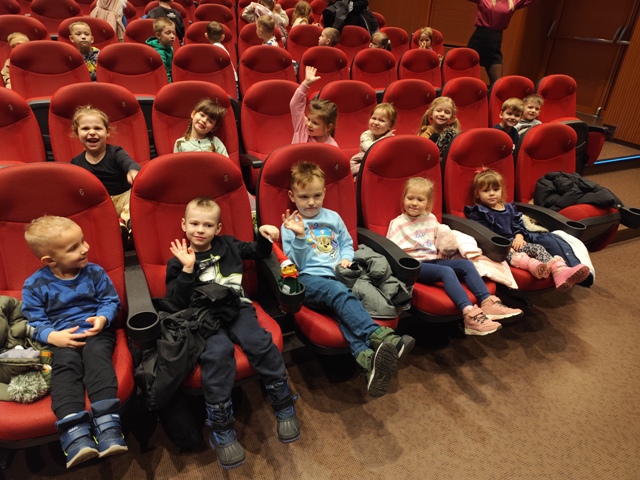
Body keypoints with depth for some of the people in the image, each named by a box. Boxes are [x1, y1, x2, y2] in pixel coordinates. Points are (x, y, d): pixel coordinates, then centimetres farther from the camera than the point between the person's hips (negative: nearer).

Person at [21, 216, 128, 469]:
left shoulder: (94, 272, 2)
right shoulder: (35, 285, 0)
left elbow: (111, 301, 7)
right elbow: (34, 321, 2)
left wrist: (102, 318, -15)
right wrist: (53, 336, -18)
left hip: (96, 331, 0)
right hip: (63, 338, 0)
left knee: (96, 356, -30)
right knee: (65, 365, -29)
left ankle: (108, 427, -39)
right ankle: (76, 435, -41)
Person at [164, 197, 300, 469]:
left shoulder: (228, 245, 14)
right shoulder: (177, 263, 7)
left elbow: (258, 252, 26)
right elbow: (176, 303, -2)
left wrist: (264, 235, 5)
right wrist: (188, 269, -13)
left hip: (236, 307, 2)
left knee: (260, 342, -27)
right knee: (217, 351, -33)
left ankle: (284, 405, -6)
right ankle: (220, 429, -20)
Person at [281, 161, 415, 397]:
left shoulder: (333, 217, 18)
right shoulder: (291, 225, 6)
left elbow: (347, 243, 27)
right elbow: (296, 264, 1)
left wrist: (346, 258, 4)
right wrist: (299, 237, -15)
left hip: (337, 277, 3)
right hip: (307, 280, -3)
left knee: (341, 306, -32)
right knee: (338, 291, -36)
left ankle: (365, 356, -52)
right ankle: (378, 335, -51)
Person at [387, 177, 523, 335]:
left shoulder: (431, 218, 15)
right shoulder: (397, 223, -2)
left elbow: (439, 242, 26)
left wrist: (444, 249, 5)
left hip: (434, 260, 7)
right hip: (415, 266, -6)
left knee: (466, 264, -14)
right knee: (447, 271, -32)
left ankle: (487, 302, -23)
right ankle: (470, 314, -45)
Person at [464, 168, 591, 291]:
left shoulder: (509, 208, 21)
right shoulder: (478, 213, -1)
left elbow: (518, 225, 20)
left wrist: (519, 236, -5)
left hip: (513, 242, 7)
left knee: (538, 248, -19)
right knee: (514, 256, -38)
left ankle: (560, 271, -42)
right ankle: (536, 266, -69)